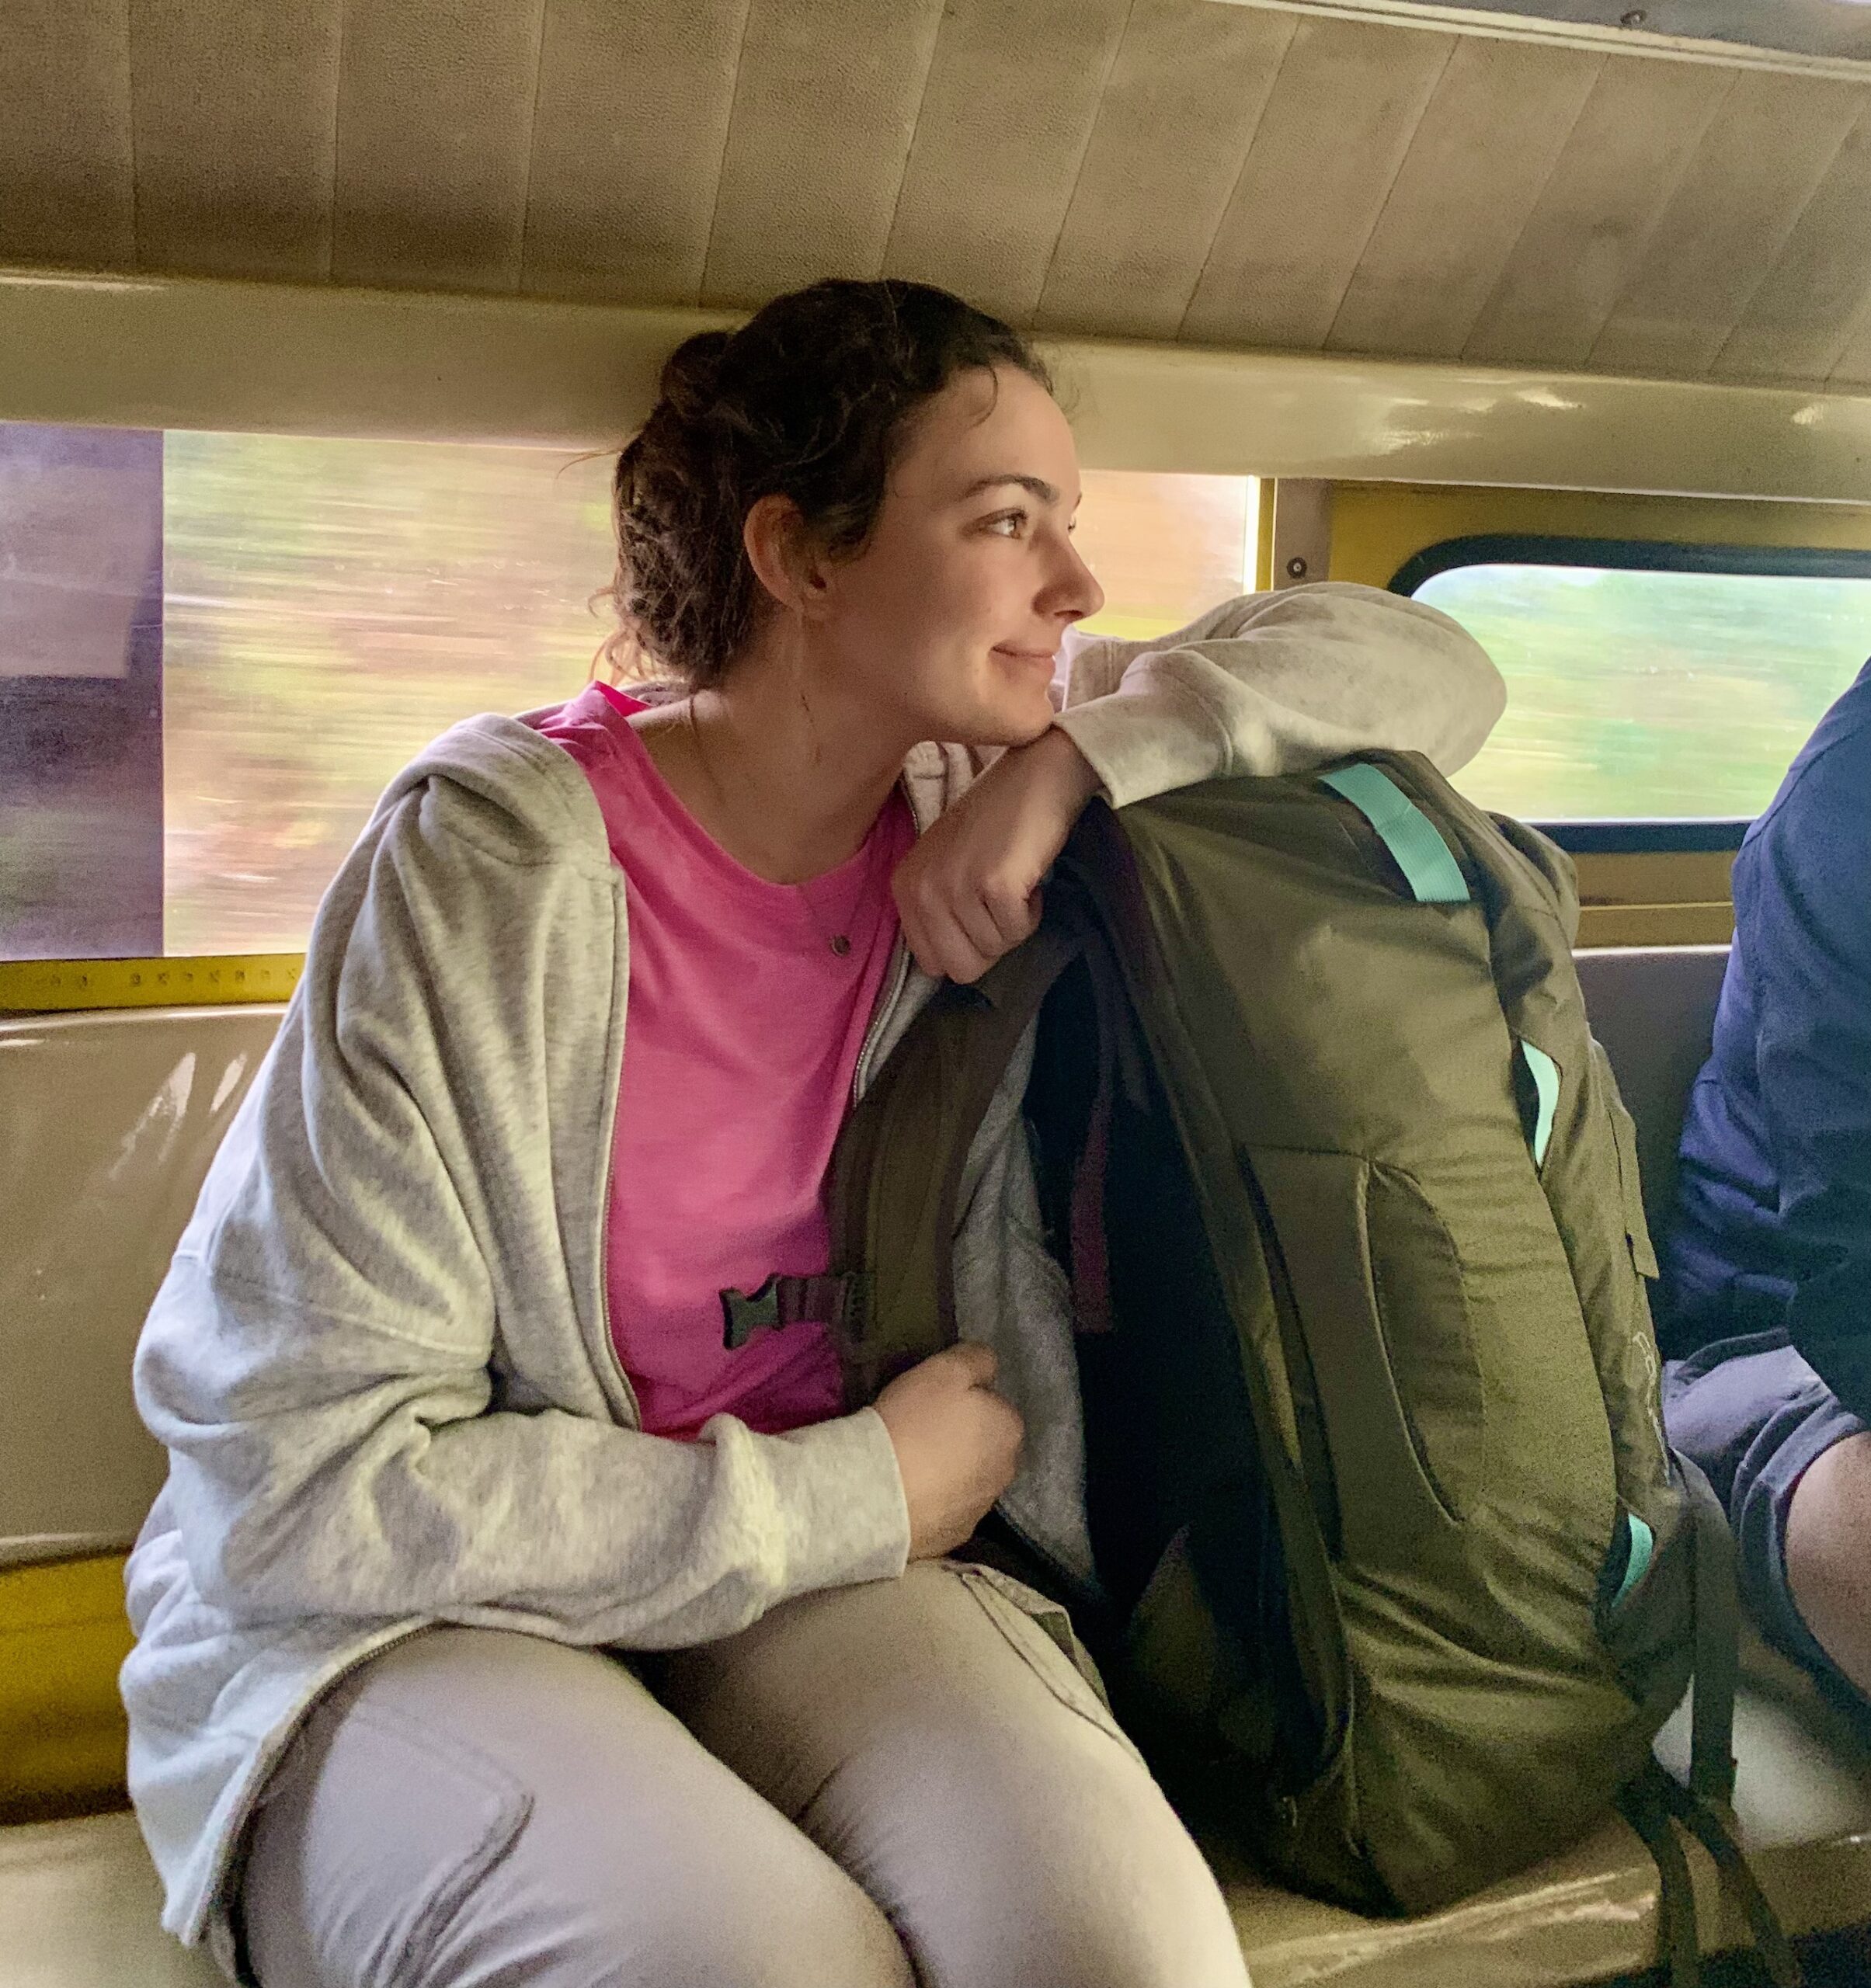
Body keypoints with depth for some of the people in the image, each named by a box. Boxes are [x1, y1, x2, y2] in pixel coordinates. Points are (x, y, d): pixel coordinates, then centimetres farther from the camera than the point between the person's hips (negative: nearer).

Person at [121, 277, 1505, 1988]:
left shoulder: (976, 791, -1)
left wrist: (1084, 756, -15)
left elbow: (1431, 669, 2)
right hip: (407, 1630, -2)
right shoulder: (489, 859, -18)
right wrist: (853, 1499, -14)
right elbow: (302, 1484, -18)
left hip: (833, 1555, 3)